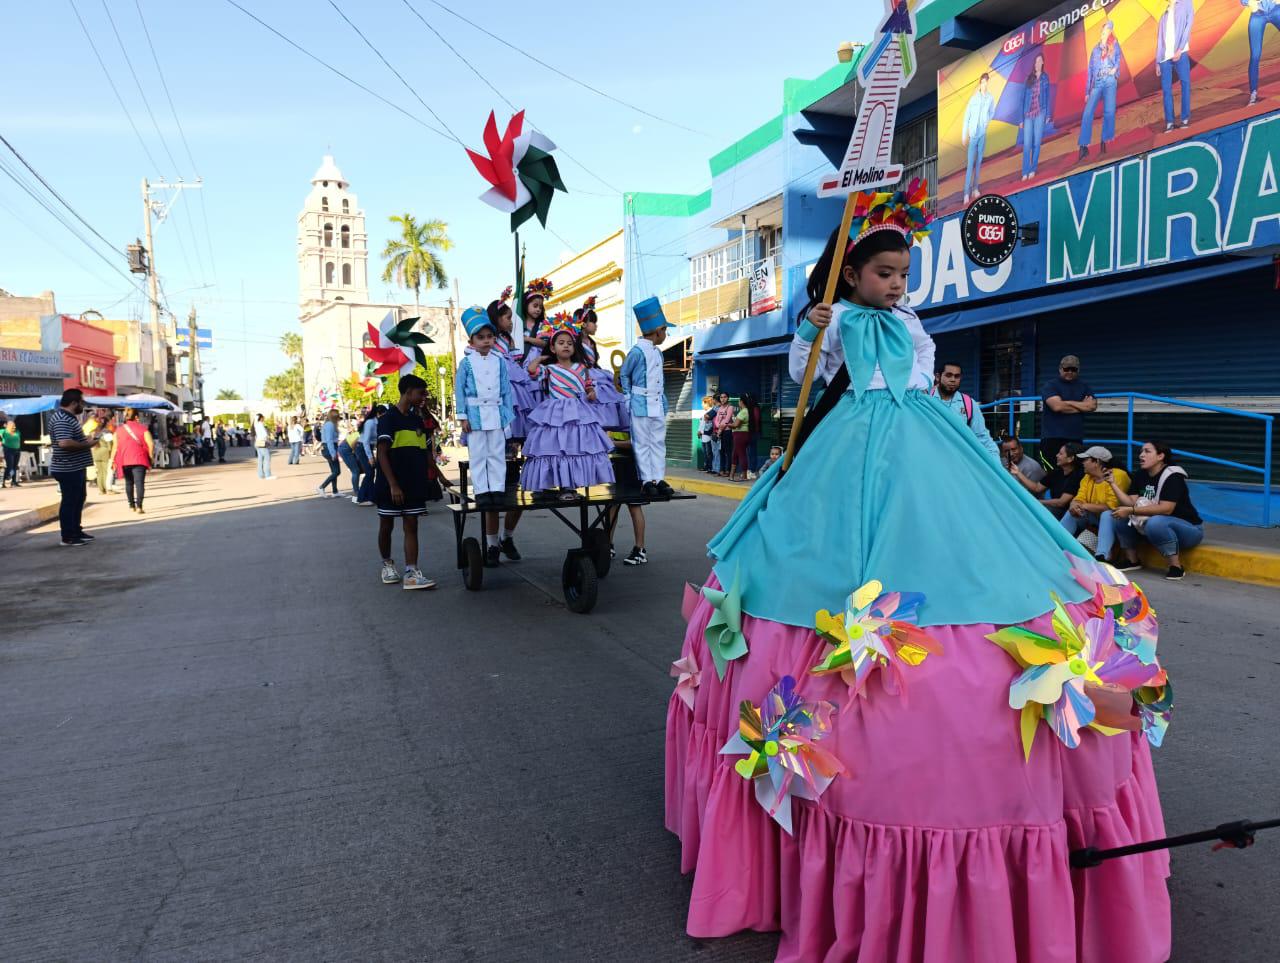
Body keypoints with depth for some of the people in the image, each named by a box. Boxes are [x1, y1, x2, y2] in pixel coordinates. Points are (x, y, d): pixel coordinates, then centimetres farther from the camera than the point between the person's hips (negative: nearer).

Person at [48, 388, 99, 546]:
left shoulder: (69, 417, 15)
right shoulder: (62, 419, -20)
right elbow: (64, 443, -32)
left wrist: (87, 438, 11)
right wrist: (87, 444, -20)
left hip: (76, 468, 11)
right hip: (68, 470, -11)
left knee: (78, 499, 19)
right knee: (69, 501, -4)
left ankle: (76, 531, 29)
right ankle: (68, 537, 3)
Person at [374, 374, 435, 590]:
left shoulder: (417, 420, 12)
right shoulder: (388, 418, -9)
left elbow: (425, 453, 18)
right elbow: (382, 454, -14)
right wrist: (393, 485, -20)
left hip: (414, 485, 6)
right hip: (391, 486, -6)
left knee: (411, 526, 0)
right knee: (386, 526, 9)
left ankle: (411, 572, -4)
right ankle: (387, 564, 29)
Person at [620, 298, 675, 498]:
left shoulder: (658, 353, 11)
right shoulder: (637, 351, -11)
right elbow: (623, 375, -2)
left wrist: (664, 401, 11)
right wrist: (628, 400, -4)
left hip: (658, 406, 7)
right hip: (641, 405, -7)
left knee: (658, 442, 7)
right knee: (642, 443, -1)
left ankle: (659, 479, 10)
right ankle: (646, 480, 2)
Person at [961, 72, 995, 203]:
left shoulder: (990, 98, -3)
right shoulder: (974, 98, -13)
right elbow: (966, 117, -8)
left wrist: (988, 120, -2)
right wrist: (964, 135, -8)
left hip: (983, 134, 3)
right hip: (973, 134, -3)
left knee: (979, 162, 11)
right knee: (970, 163, -4)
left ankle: (975, 188, 21)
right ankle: (967, 192, -2)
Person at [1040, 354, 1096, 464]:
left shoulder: (1084, 387, 16)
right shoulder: (1051, 385, 1)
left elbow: (1093, 406, 1)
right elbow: (1057, 406, -15)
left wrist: (1067, 402, -4)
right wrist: (1082, 406, -2)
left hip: (1076, 439, 5)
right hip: (1052, 438, -5)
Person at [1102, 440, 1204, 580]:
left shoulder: (1172, 476, -19)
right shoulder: (1140, 476, 3)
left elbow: (1166, 509, -30)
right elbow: (1130, 503, -8)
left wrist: (1131, 511, -32)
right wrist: (1113, 483, -18)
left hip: (1189, 529, -7)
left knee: (1155, 522, -38)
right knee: (1117, 517, -8)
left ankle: (1176, 567, -24)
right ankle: (1132, 561, 2)